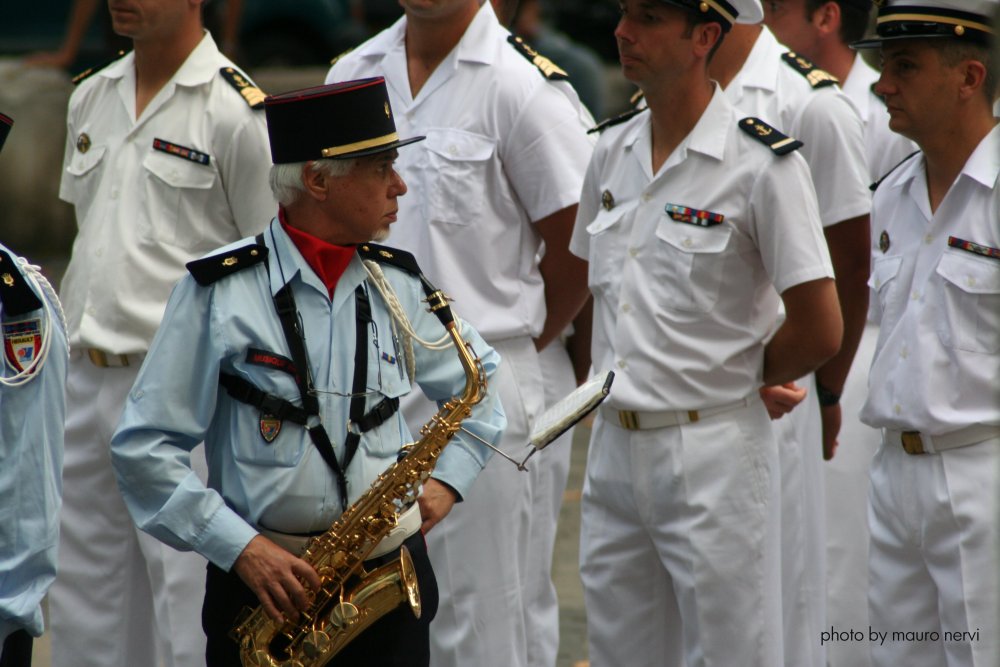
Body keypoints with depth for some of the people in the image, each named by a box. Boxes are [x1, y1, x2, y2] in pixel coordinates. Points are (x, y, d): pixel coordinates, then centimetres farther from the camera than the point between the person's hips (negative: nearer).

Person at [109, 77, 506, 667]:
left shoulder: (398, 283, 7)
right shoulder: (219, 291, -6)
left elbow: (479, 381, 23)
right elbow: (145, 448, -7)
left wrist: (449, 480, 7)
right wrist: (239, 547, -15)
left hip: (392, 574, 3)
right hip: (264, 578, -3)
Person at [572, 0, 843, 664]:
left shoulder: (765, 162, -12)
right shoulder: (612, 150, 9)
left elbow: (820, 330, -11)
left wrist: (731, 384, 1)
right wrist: (609, 391, 13)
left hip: (714, 456, -7)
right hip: (612, 448, 7)